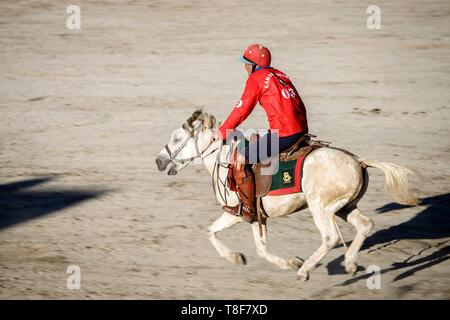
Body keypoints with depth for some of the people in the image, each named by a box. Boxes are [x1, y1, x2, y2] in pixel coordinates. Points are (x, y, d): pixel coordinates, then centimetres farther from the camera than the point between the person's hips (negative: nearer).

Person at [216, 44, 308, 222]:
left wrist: (223, 132, 8)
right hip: (301, 131, 9)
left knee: (240, 159, -2)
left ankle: (248, 208, 0)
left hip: (283, 134, -9)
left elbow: (242, 109, -2)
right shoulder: (280, 75, 22)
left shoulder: (256, 78, -2)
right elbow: (300, 106, 23)